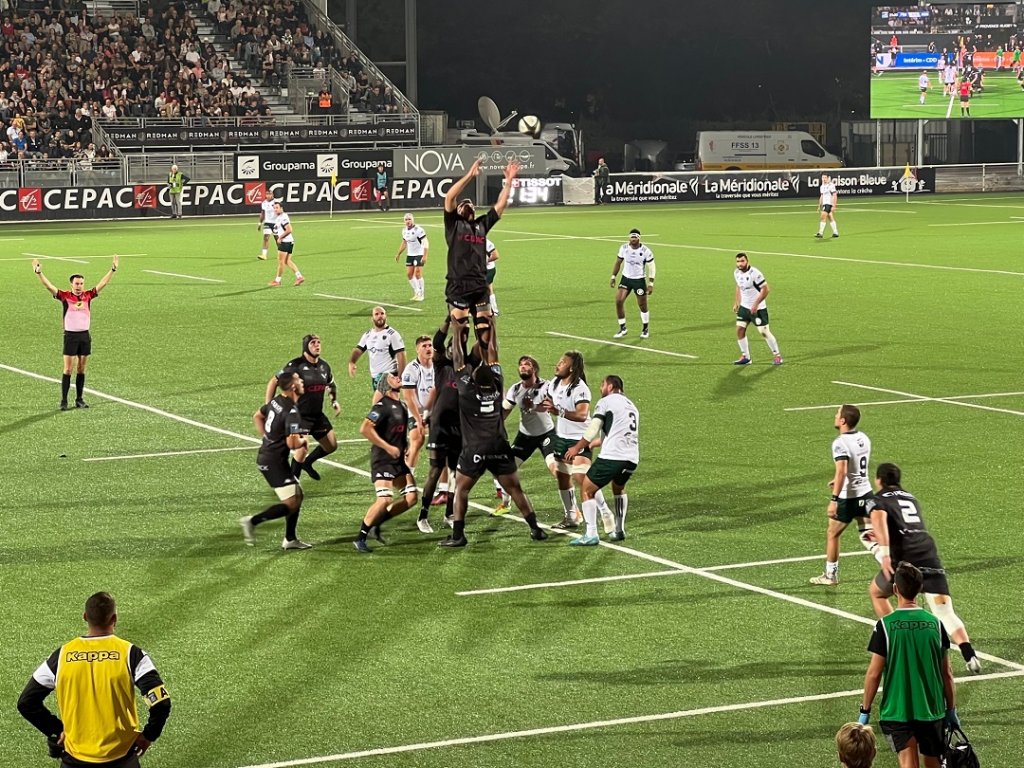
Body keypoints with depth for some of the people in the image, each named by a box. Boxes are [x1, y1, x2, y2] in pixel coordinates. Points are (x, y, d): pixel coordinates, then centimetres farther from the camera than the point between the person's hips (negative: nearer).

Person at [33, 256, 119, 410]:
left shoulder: (88, 295, 4)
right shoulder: (65, 296, -5)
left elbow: (103, 283, 9)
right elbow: (49, 286, -13)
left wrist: (113, 269, 5)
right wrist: (39, 273, -25)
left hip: (85, 335, 4)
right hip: (71, 336, -4)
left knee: (81, 369, 8)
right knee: (68, 369, -4)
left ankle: (79, 399, 15)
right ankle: (64, 401, -2)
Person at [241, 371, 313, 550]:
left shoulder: (276, 402, 6)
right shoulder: (292, 413, -22)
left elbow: (257, 417, 22)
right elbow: (292, 443, -27)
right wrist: (303, 440, -6)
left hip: (265, 454, 10)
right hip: (274, 461, -10)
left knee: (297, 495, 16)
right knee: (291, 503, -9)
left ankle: (290, 539, 20)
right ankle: (252, 521, -7)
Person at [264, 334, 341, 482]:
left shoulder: (324, 366, 5)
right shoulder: (296, 365, -16)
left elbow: (331, 384, 24)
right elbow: (274, 381, -12)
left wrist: (334, 400, 8)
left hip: (318, 415, 7)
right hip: (299, 415, -7)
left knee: (332, 445, 12)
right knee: (302, 447, -20)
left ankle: (307, 463, 35)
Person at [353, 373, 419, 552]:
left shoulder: (400, 406, 14)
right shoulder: (383, 406, -14)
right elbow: (365, 429, -23)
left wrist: (405, 445, 11)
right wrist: (388, 447, -21)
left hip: (398, 460, 9)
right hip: (383, 459, -9)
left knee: (411, 497, 3)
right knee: (385, 499, -19)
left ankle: (376, 524, 14)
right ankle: (360, 538, -8)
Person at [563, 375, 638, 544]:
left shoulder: (605, 402, 3)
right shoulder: (631, 405, 27)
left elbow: (593, 430, -6)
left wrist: (577, 448, 4)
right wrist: (591, 444, 41)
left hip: (612, 456, -7)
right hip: (632, 458, 7)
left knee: (587, 490, 1)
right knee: (618, 489, 33)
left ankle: (591, 535, -10)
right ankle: (619, 531, 27)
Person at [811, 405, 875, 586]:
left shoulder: (840, 443, -20)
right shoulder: (864, 438, 6)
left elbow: (842, 471, -29)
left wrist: (834, 499, -31)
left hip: (848, 497, -7)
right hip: (866, 493, 7)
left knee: (832, 534, 12)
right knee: (868, 536, 9)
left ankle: (830, 575, 22)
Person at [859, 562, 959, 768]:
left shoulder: (885, 625, -10)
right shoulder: (935, 623, -2)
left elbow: (874, 673, -9)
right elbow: (947, 673, 3)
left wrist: (865, 711, 2)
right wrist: (951, 711, 14)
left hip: (897, 711, -3)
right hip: (932, 710, 3)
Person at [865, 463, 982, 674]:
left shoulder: (877, 500, 12)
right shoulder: (911, 499, 30)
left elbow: (879, 518, -13)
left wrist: (884, 551, -24)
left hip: (903, 558, -4)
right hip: (929, 554, 4)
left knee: (876, 592, 26)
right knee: (945, 612, -2)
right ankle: (970, 655, -24)